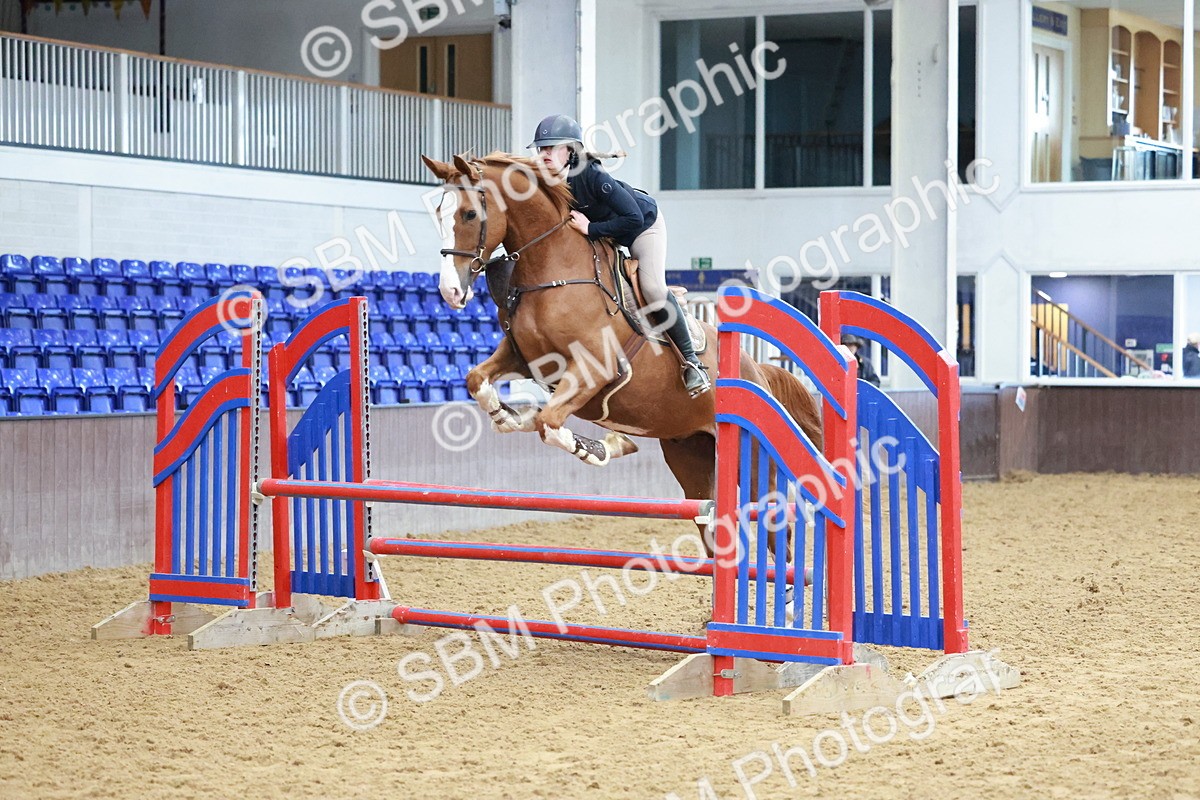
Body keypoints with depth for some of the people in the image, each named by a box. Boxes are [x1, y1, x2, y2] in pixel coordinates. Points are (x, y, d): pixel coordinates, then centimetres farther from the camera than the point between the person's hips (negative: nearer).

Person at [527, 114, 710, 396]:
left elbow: (633, 219, -39)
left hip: (644, 224, -7)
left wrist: (591, 228, -38)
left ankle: (692, 360, -8)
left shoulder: (592, 176, -38)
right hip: (603, 236, 7)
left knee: (653, 289, -20)